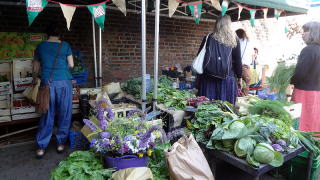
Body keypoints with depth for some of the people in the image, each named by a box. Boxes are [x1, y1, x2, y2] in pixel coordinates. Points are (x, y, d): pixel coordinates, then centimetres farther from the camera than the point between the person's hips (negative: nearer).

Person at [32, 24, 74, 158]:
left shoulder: (40, 46, 9)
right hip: (64, 82, -2)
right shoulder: (65, 45, 3)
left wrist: (34, 81, 31)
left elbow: (36, 69, 14)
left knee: (47, 115, 8)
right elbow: (71, 65, 5)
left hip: (47, 83, 2)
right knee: (64, 114, 8)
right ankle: (60, 143, 16)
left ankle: (41, 147, 13)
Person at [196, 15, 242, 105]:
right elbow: (238, 61, 6)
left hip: (208, 78, 0)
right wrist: (239, 77, 19)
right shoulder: (234, 41, 2)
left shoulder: (208, 38, 2)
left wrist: (198, 78, 12)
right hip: (228, 79, 0)